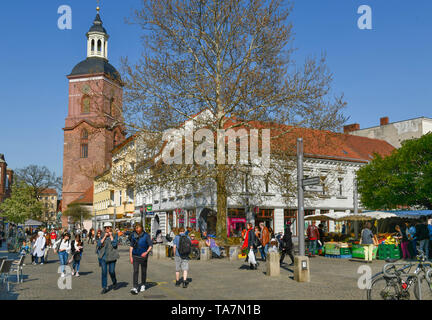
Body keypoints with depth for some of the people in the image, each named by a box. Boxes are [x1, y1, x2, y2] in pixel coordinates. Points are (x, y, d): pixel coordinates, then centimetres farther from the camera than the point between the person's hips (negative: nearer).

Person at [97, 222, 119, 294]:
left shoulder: (115, 235, 0)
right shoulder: (102, 236, 7)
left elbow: (114, 244, -14)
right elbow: (99, 244, -5)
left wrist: (111, 236, -10)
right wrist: (105, 236, -10)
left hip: (112, 256, -2)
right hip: (103, 256, 2)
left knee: (111, 271, 0)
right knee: (104, 271, -3)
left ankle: (114, 283, 29)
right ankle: (104, 288, 4)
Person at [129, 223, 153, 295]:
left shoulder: (146, 235, -8)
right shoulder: (133, 236, 1)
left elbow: (151, 245, -9)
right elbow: (131, 246, 8)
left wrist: (146, 252, -25)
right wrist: (130, 256, 4)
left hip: (143, 256, -1)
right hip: (135, 256, 1)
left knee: (143, 271, 11)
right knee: (135, 271, -11)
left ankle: (143, 285, 30)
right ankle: (135, 288, -16)